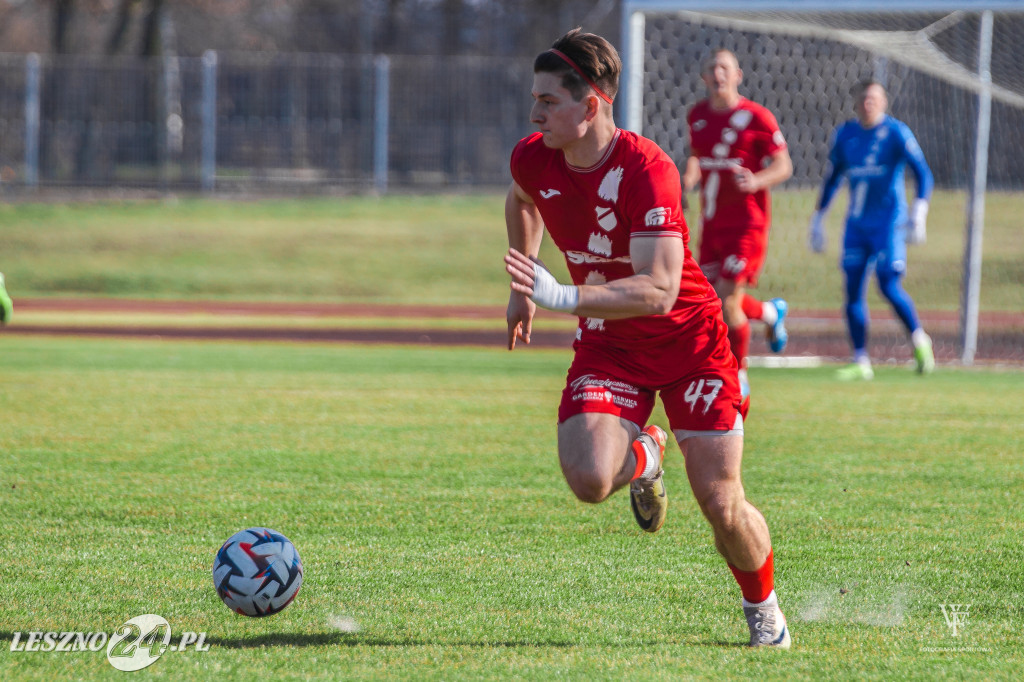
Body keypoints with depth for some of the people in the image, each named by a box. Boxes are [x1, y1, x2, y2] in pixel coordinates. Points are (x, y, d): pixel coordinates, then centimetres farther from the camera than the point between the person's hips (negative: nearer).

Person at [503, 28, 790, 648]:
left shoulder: (647, 169, -27)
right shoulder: (533, 160, -8)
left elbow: (659, 290, -36)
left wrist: (565, 297, -45)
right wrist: (524, 289, 18)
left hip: (690, 339, -4)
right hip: (608, 343, 4)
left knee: (720, 503, -6)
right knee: (588, 480, -23)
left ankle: (764, 611, 25)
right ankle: (643, 457, 15)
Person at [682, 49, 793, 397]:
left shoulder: (756, 117, -9)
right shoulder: (697, 116, 8)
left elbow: (783, 165, -6)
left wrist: (757, 181, -26)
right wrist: (688, 181, 2)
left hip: (746, 222, -6)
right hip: (712, 222, 6)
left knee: (727, 303, -11)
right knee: (714, 300, 8)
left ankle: (737, 379, 7)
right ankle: (771, 312, 40)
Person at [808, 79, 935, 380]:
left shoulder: (895, 133, -7)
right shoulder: (844, 135, 8)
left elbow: (922, 173, -11)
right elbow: (832, 178, 20)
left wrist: (918, 213, -24)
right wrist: (818, 218, 19)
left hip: (888, 222, -5)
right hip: (856, 225, 5)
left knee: (889, 286, -15)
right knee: (853, 290, -1)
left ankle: (920, 342, 6)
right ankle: (861, 362, 4)